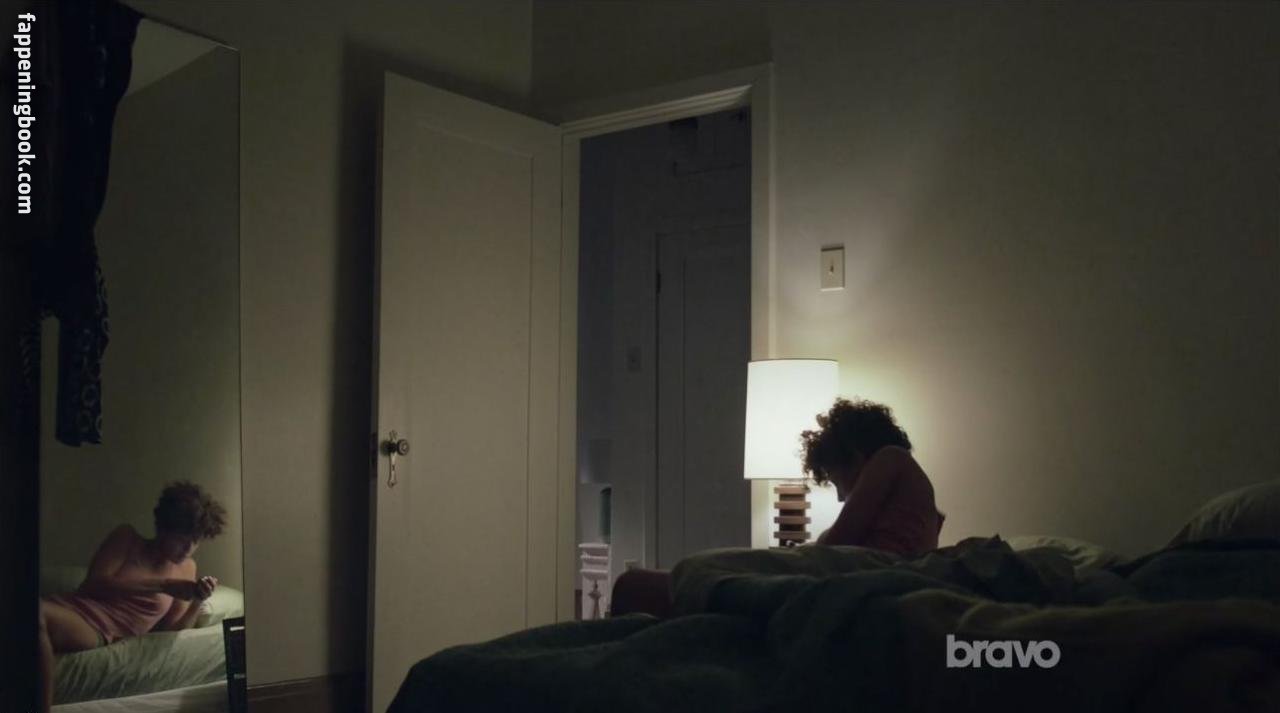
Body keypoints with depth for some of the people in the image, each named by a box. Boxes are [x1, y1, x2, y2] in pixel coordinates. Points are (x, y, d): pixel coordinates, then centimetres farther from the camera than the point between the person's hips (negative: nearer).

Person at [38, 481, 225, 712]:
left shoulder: (187, 568, 17)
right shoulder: (127, 537, 11)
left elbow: (171, 631, 12)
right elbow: (95, 583, -5)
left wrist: (198, 601, -7)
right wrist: (162, 585, -9)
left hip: (101, 636, -1)